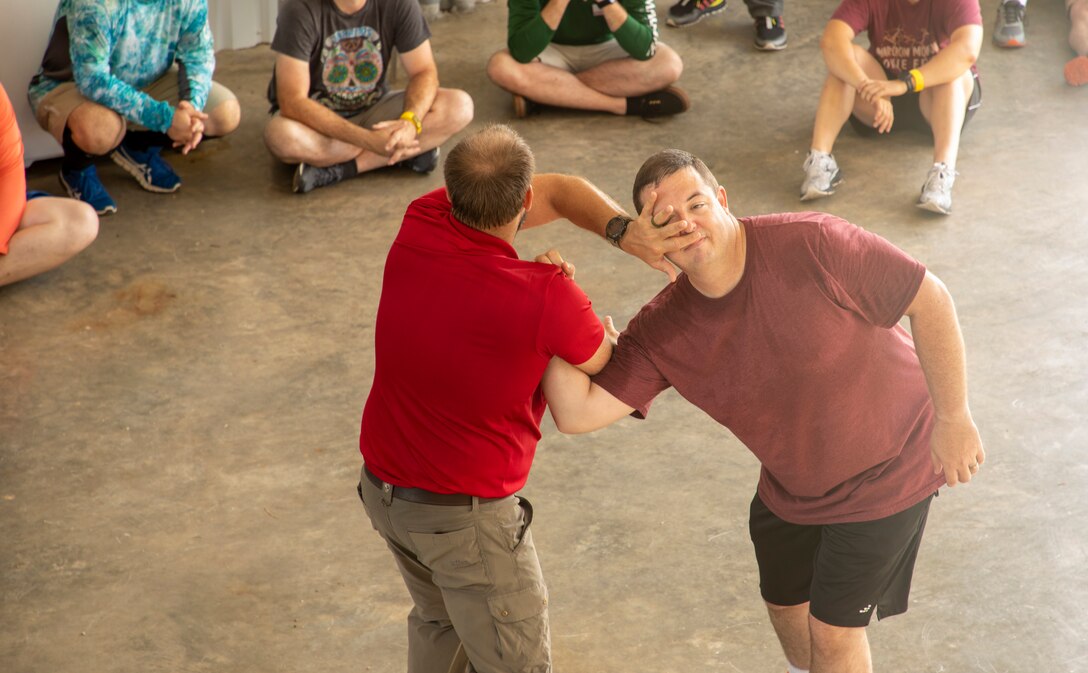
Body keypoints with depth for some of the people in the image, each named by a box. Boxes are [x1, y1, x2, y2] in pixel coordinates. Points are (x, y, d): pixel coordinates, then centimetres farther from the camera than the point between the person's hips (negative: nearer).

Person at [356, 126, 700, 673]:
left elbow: (558, 192, -6)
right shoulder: (545, 299, -30)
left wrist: (624, 231, -23)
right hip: (465, 516, -7)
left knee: (439, 618, 32)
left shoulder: (421, 224, -13)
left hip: (382, 485, 7)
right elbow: (607, 361, -9)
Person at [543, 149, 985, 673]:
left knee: (833, 630, 2)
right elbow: (578, 412, -23)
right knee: (785, 605, 24)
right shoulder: (661, 333, -17)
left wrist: (953, 419, -20)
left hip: (884, 470, -5)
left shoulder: (812, 246, -32)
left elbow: (928, 298, -24)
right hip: (792, 488, 5)